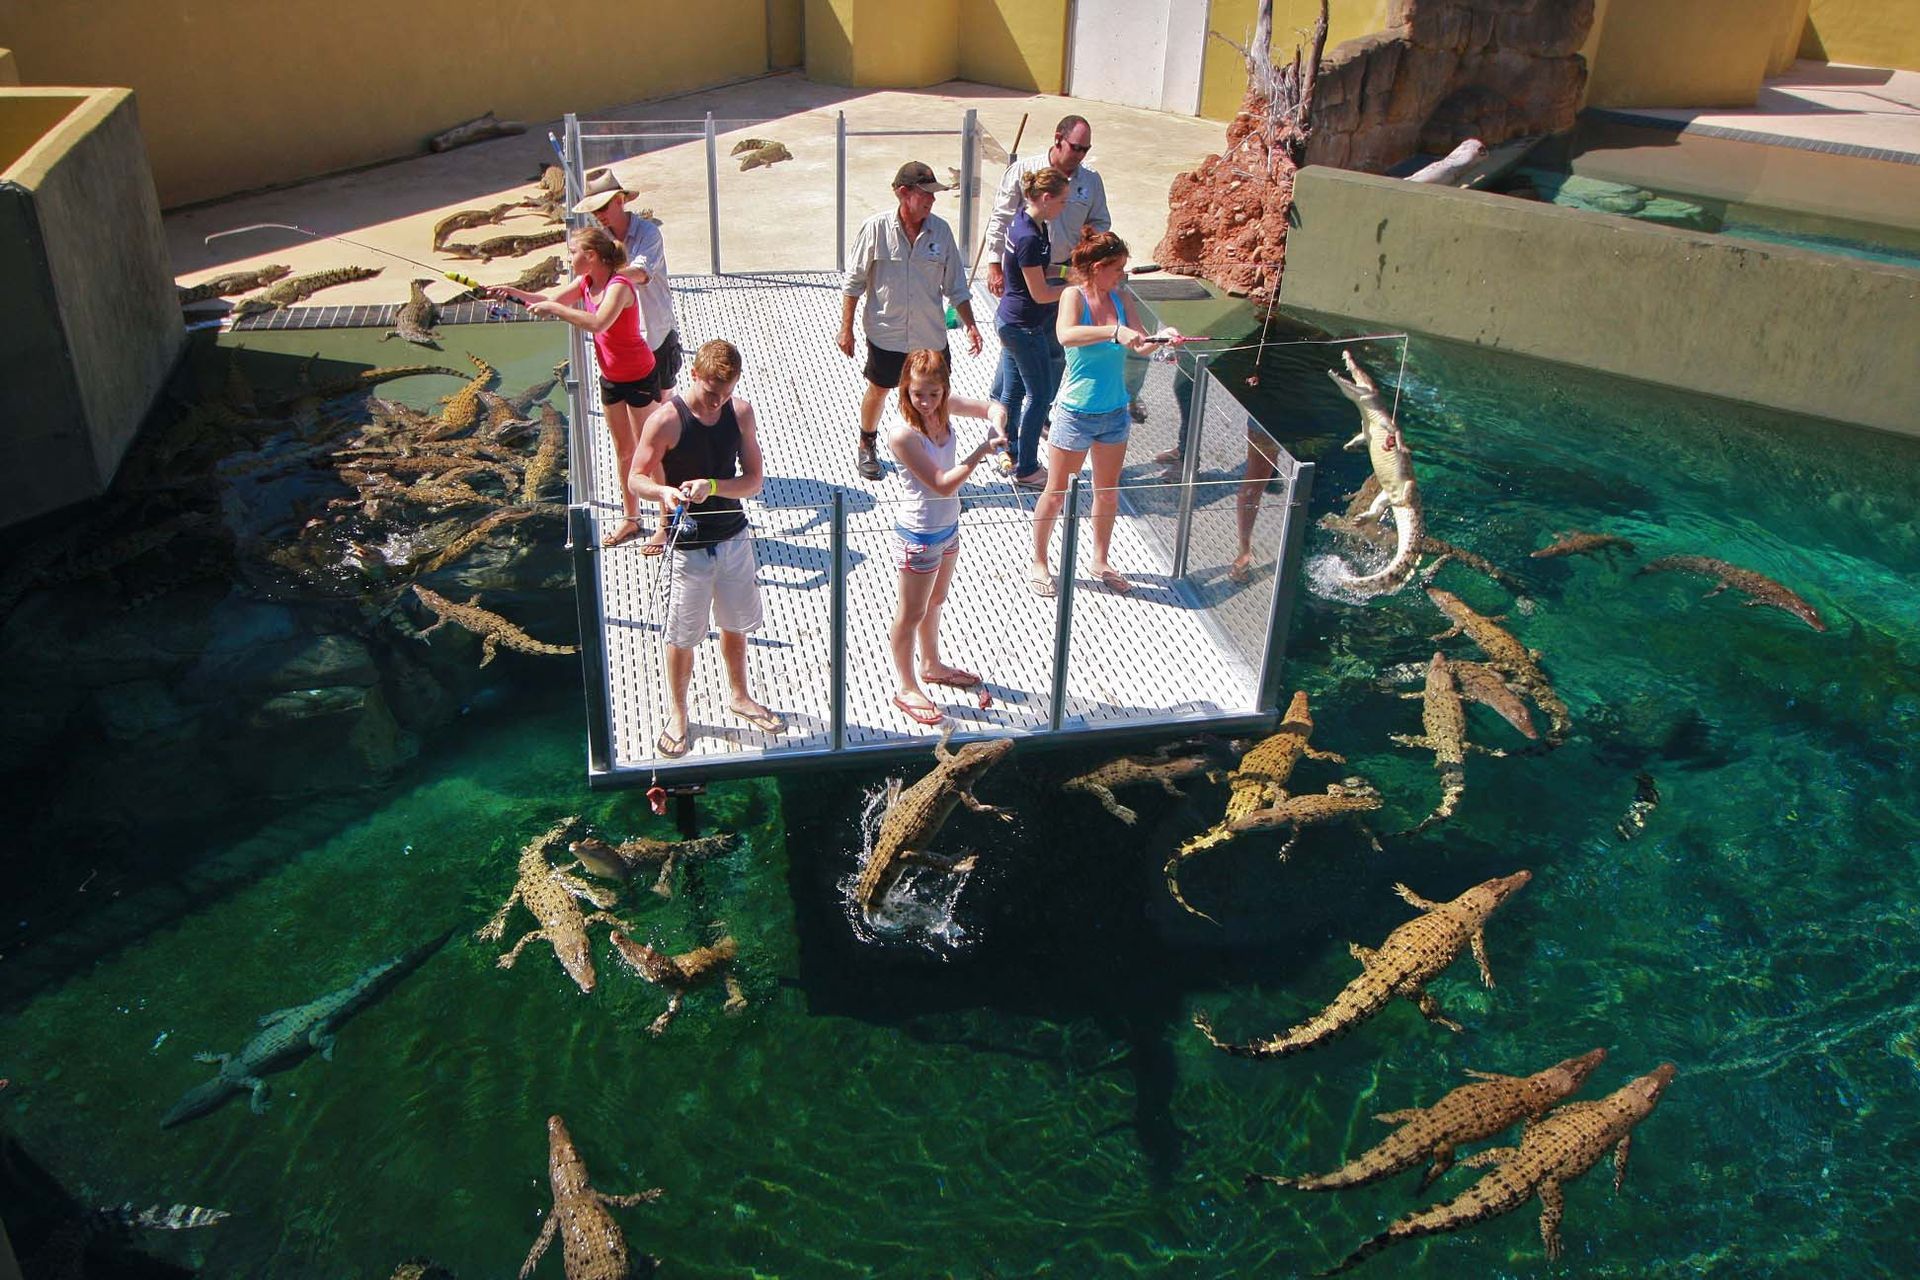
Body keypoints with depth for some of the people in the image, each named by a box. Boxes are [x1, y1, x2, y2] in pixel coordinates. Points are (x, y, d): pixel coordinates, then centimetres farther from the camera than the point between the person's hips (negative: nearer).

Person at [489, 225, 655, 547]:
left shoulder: (619, 286, -26)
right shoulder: (586, 282, 1)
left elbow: (598, 323, -43)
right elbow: (550, 300, 13)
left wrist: (554, 309, -38)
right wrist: (514, 292, -3)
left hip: (639, 378, -9)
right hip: (610, 378, 9)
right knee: (622, 450, 16)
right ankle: (631, 518, 28)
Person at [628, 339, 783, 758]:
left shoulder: (740, 412, -6)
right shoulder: (666, 420, -18)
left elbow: (754, 479, -6)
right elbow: (637, 478, -12)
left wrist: (712, 486, -24)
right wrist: (664, 492, -34)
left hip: (734, 538, 4)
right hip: (688, 546, -4)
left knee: (736, 625, 21)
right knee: (682, 636, 9)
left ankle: (739, 696, 44)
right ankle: (677, 714, 30)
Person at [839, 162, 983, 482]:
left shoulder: (940, 230, -6)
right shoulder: (876, 228, -13)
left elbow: (955, 286, 4)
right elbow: (854, 282, -5)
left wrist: (970, 325, -2)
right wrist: (846, 328, -5)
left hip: (931, 335, 2)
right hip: (886, 333, -2)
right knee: (878, 390, 16)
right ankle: (867, 448, 41)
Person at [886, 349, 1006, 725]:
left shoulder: (945, 407, -9)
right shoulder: (903, 434, -29)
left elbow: (990, 407, 7)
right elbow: (943, 485, -29)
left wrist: (996, 425, -16)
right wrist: (982, 451, -29)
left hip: (948, 525, 8)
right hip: (921, 534, -8)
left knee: (935, 601, 27)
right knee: (912, 615, 10)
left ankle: (931, 665, 49)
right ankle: (907, 689, 28)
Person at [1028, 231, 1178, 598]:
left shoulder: (1119, 298, 1)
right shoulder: (1074, 295, -16)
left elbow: (1139, 347, 3)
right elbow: (1066, 335, -35)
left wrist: (1160, 337, -17)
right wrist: (1114, 332, -42)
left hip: (1115, 412, 6)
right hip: (1076, 413, -6)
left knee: (1108, 492, 17)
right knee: (1056, 493, 8)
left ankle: (1100, 562, 36)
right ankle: (1039, 563, 27)